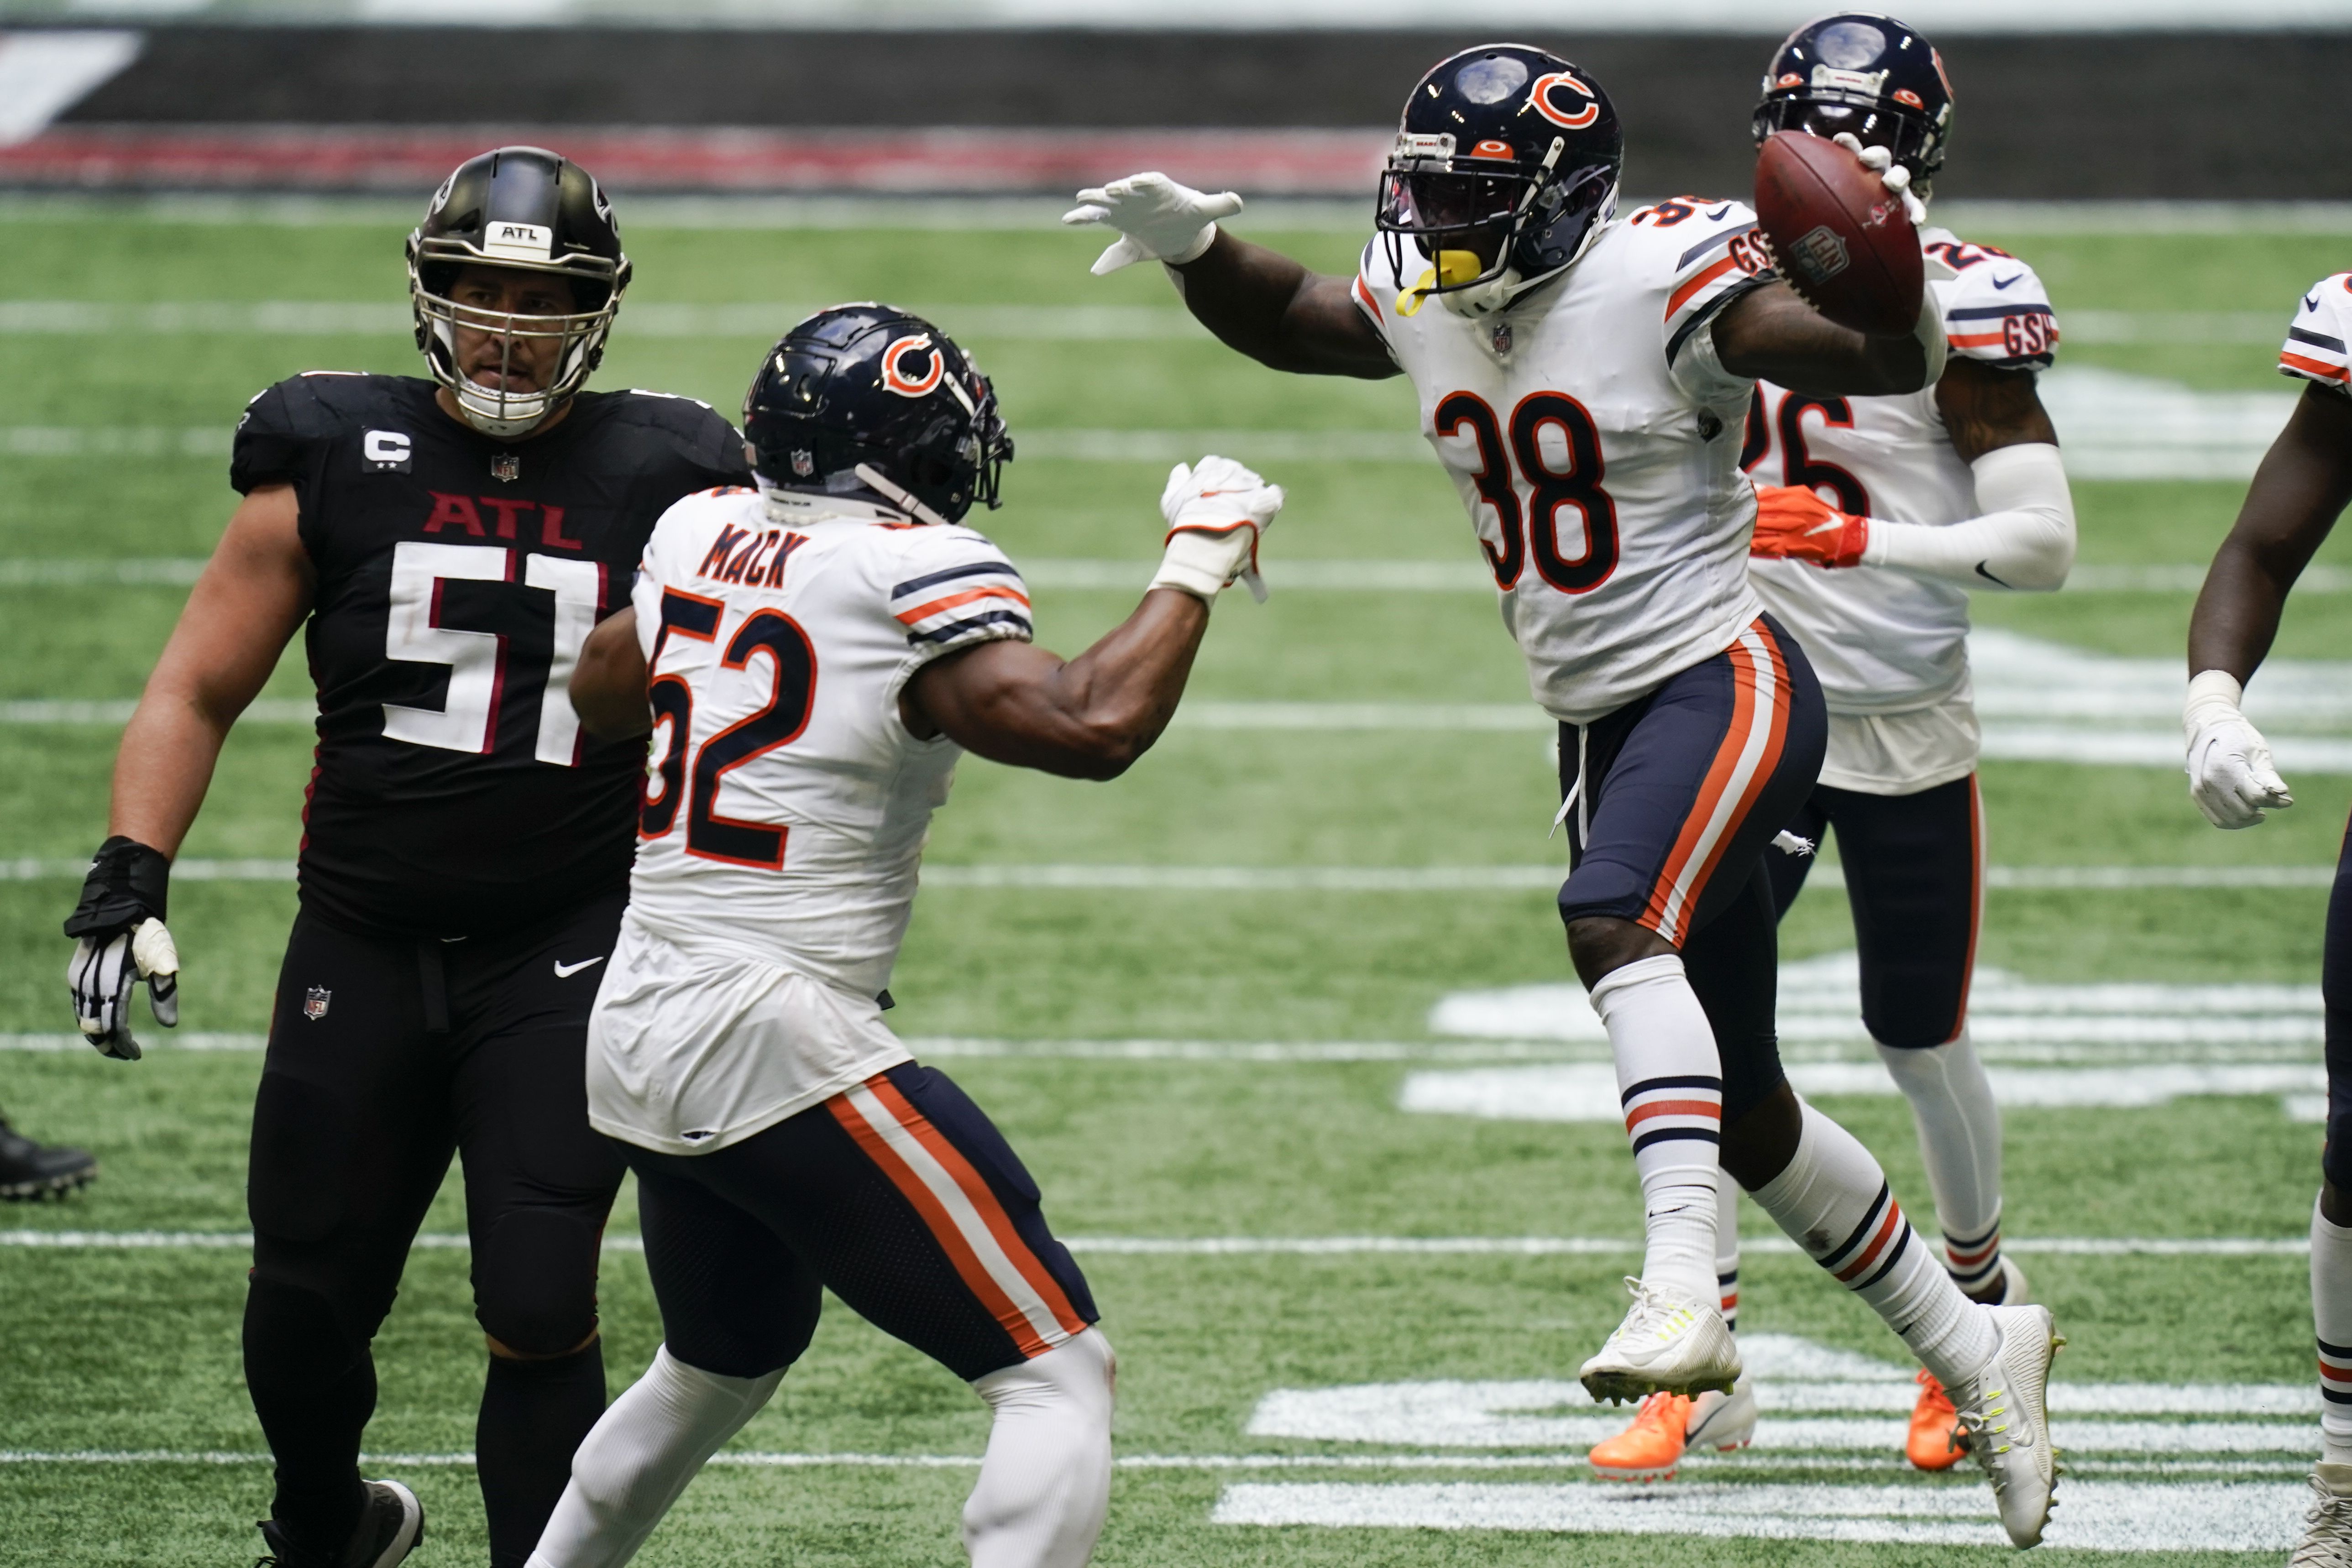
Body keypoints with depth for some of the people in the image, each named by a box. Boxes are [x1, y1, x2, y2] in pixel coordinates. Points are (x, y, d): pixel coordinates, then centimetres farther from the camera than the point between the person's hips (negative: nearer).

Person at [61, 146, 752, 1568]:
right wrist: (130, 881, -9)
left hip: (566, 958, -1)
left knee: (540, 1316, -12)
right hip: (364, 953, 1)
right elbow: (197, 691, 3)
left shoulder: (662, 487, 0)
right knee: (308, 1303, 12)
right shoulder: (337, 465, -1)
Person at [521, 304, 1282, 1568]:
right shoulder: (915, 577, -14)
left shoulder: (700, 537, 8)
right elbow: (1091, 728, -25)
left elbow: (601, 692, 27)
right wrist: (1194, 568, -12)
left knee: (720, 1366, 32)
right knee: (1060, 1373, -5)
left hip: (636, 1032, 9)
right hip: (776, 1040, -8)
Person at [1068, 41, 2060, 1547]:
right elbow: (1289, 322, 24)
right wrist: (1192, 245, 5)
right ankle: (1977, 1352, 27)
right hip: (1602, 724, 8)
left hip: (1726, 682, -8)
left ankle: (1683, 1291, -43)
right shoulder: (1427, 297, 4)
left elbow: (1892, 359, -25)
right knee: (1744, 1113, 12)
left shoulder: (1663, 281, -18)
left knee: (1615, 920, -36)